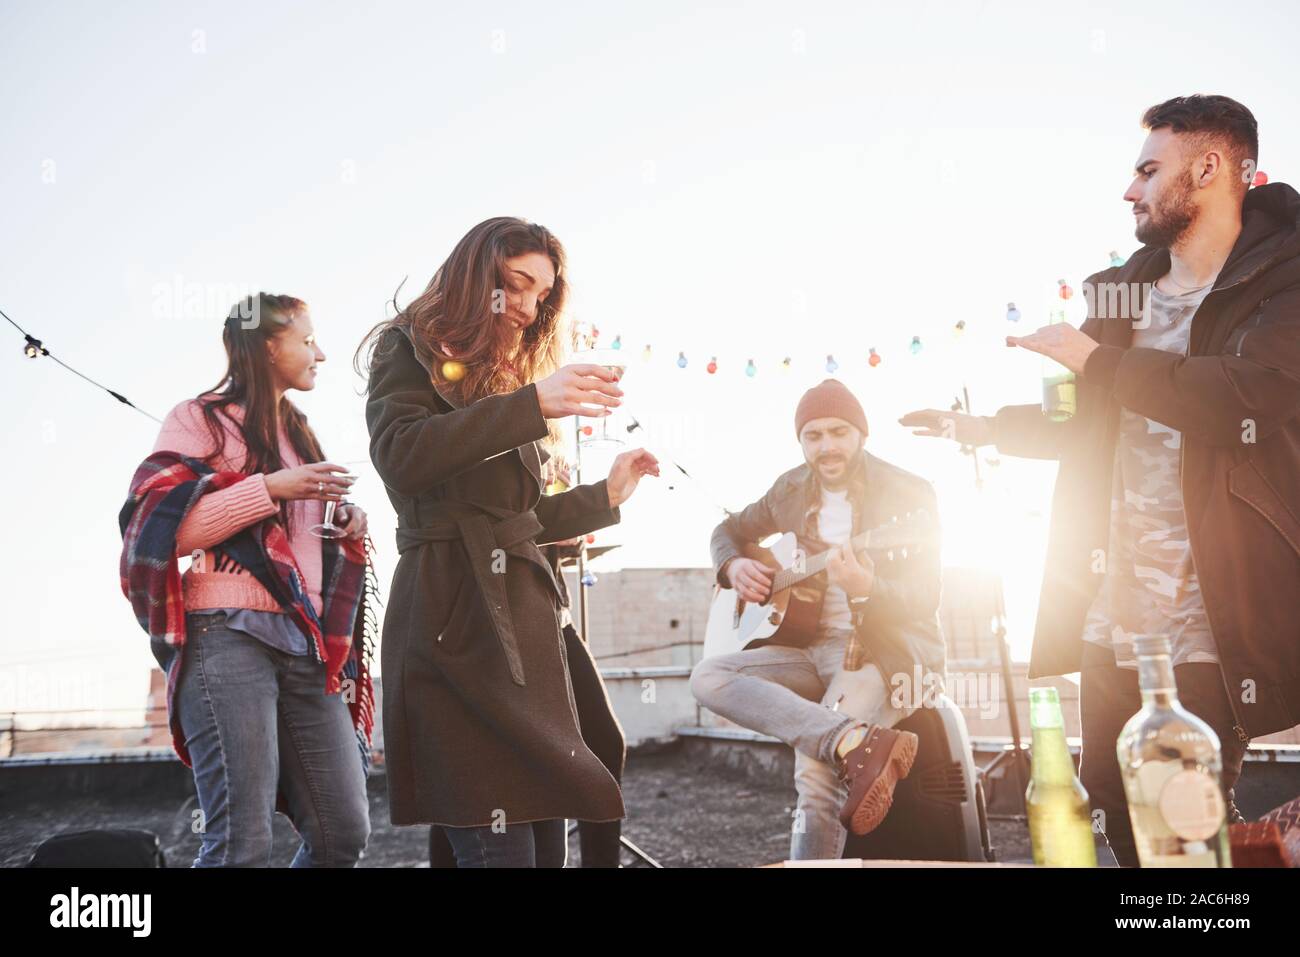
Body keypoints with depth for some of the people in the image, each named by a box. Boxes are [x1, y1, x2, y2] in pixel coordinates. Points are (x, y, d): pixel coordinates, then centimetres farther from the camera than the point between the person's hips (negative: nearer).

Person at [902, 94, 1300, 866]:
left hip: (1206, 634, -6)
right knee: (1118, 819, 13)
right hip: (1110, 625, 7)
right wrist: (986, 428, 26)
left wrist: (1098, 361, -17)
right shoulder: (1125, 292, 14)